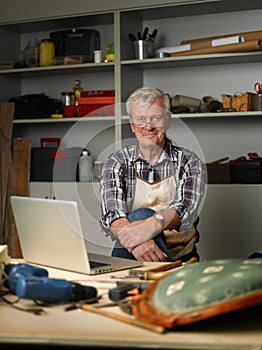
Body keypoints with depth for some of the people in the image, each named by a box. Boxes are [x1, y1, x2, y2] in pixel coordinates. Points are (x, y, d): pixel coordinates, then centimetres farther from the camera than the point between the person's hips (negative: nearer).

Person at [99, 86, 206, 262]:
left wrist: (155, 224, -40)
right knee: (141, 215, -30)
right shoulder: (116, 162, 4)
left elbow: (186, 208, -17)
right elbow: (111, 215, -13)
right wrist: (135, 241, -36)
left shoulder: (189, 162, 3)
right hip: (129, 253, 1)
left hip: (181, 255, 0)